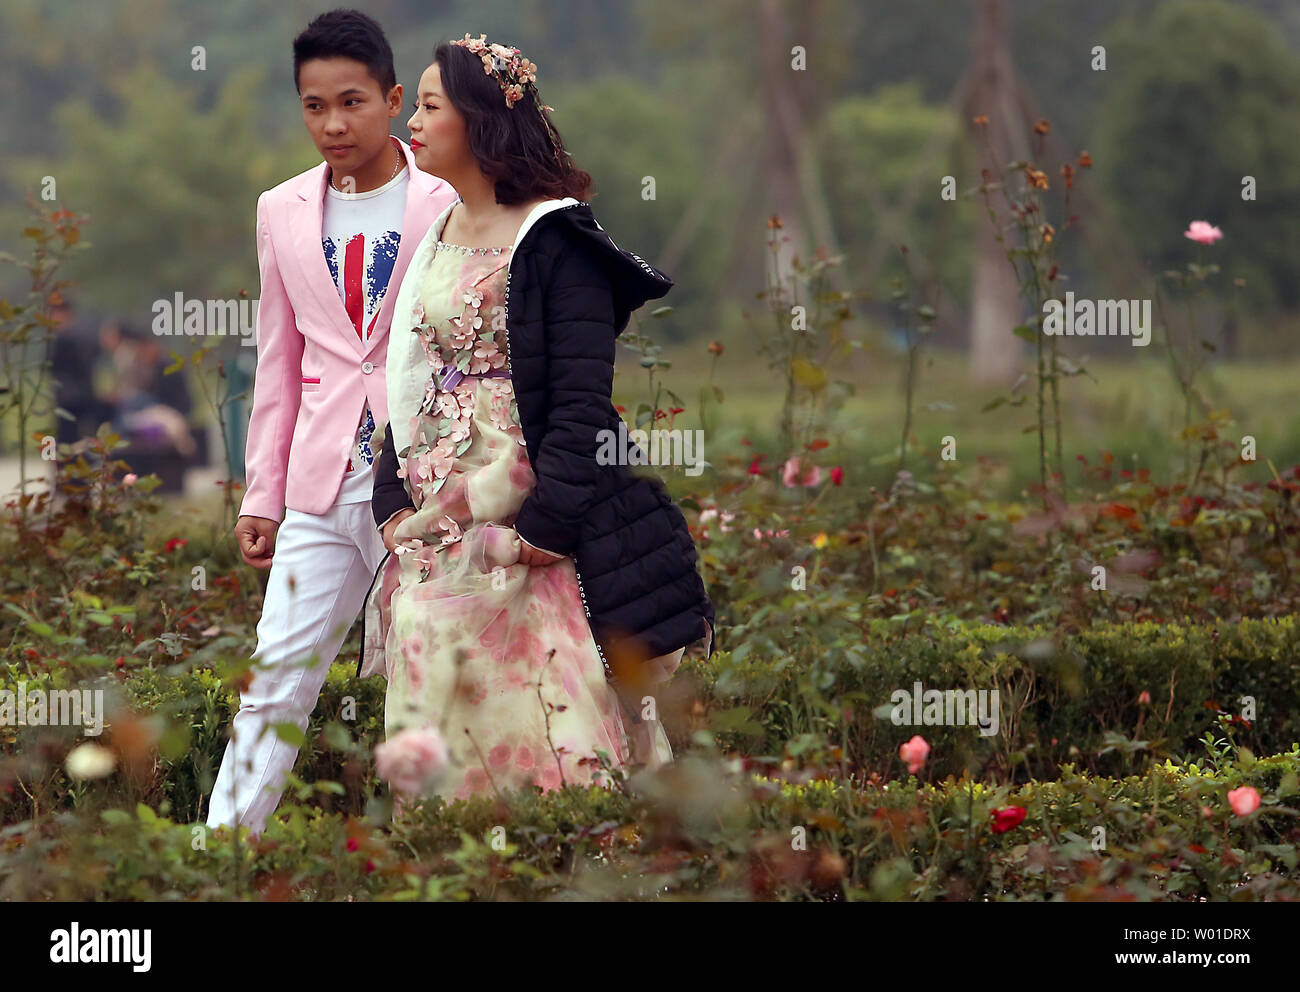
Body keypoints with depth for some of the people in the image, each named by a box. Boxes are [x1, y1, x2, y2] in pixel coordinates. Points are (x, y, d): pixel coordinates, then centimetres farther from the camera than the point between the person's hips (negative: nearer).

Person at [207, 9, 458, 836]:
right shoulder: (284, 212, 9)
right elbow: (279, 363, 15)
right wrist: (264, 495, 12)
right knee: (275, 681, 0)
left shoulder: (447, 204, -3)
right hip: (322, 487, 3)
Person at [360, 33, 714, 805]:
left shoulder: (554, 241, -10)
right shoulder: (439, 238, 14)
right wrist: (395, 498, 6)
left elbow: (581, 399, -14)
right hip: (441, 524, 7)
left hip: (527, 518, -7)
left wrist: (545, 526, -19)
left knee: (536, 714, -7)